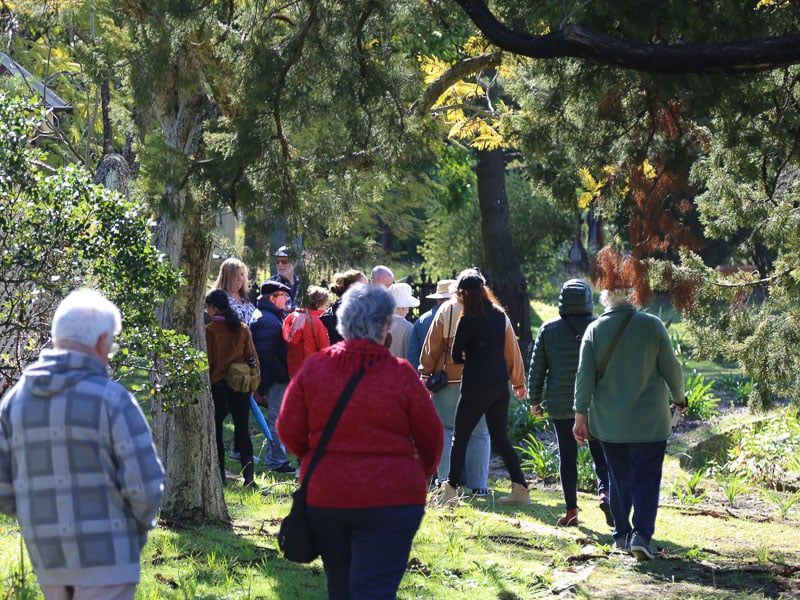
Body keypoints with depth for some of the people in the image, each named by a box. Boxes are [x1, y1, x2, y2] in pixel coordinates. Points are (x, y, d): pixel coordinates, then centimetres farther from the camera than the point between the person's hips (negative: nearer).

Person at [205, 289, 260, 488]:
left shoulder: (209, 331, -8)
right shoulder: (243, 329, 5)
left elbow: (207, 362, -9)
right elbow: (252, 357, 7)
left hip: (218, 384, -4)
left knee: (216, 429, 8)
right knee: (242, 428, 5)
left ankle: (219, 475, 9)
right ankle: (248, 476, -4)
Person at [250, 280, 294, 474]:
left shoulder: (271, 317, 17)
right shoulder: (266, 320, -18)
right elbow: (267, 354, -23)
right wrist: (284, 375, -19)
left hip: (278, 377, 11)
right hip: (275, 378, -11)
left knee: (276, 419, 15)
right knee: (277, 419, -5)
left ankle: (275, 460, 23)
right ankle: (277, 461, -1)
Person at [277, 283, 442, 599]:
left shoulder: (313, 367, -2)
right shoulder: (401, 374, -8)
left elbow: (288, 430, 2)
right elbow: (430, 439, 3)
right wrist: (424, 471, 25)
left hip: (323, 498, 3)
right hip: (390, 499, -3)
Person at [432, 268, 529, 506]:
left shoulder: (468, 321, -12)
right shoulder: (500, 316, 6)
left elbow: (456, 356, -6)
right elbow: (513, 350, 12)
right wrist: (519, 382, 20)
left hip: (476, 387, -6)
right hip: (500, 386, 6)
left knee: (459, 438, 3)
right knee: (501, 439, 12)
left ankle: (450, 489, 0)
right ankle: (520, 488, 7)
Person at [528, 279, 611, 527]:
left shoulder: (548, 329, -1)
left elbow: (536, 368, 3)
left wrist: (535, 400, 12)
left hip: (560, 405, 1)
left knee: (567, 456, 8)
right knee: (600, 453, 6)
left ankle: (572, 510, 8)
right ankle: (605, 492, -19)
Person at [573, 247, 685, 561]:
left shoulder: (595, 330, -4)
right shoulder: (652, 326, -8)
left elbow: (584, 376, -5)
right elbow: (671, 369, -2)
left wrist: (581, 414, 2)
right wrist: (678, 399, 15)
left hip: (608, 423, 2)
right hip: (649, 421, -2)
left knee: (619, 477, 16)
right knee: (646, 477, 2)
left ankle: (621, 533, 23)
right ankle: (641, 534, -13)